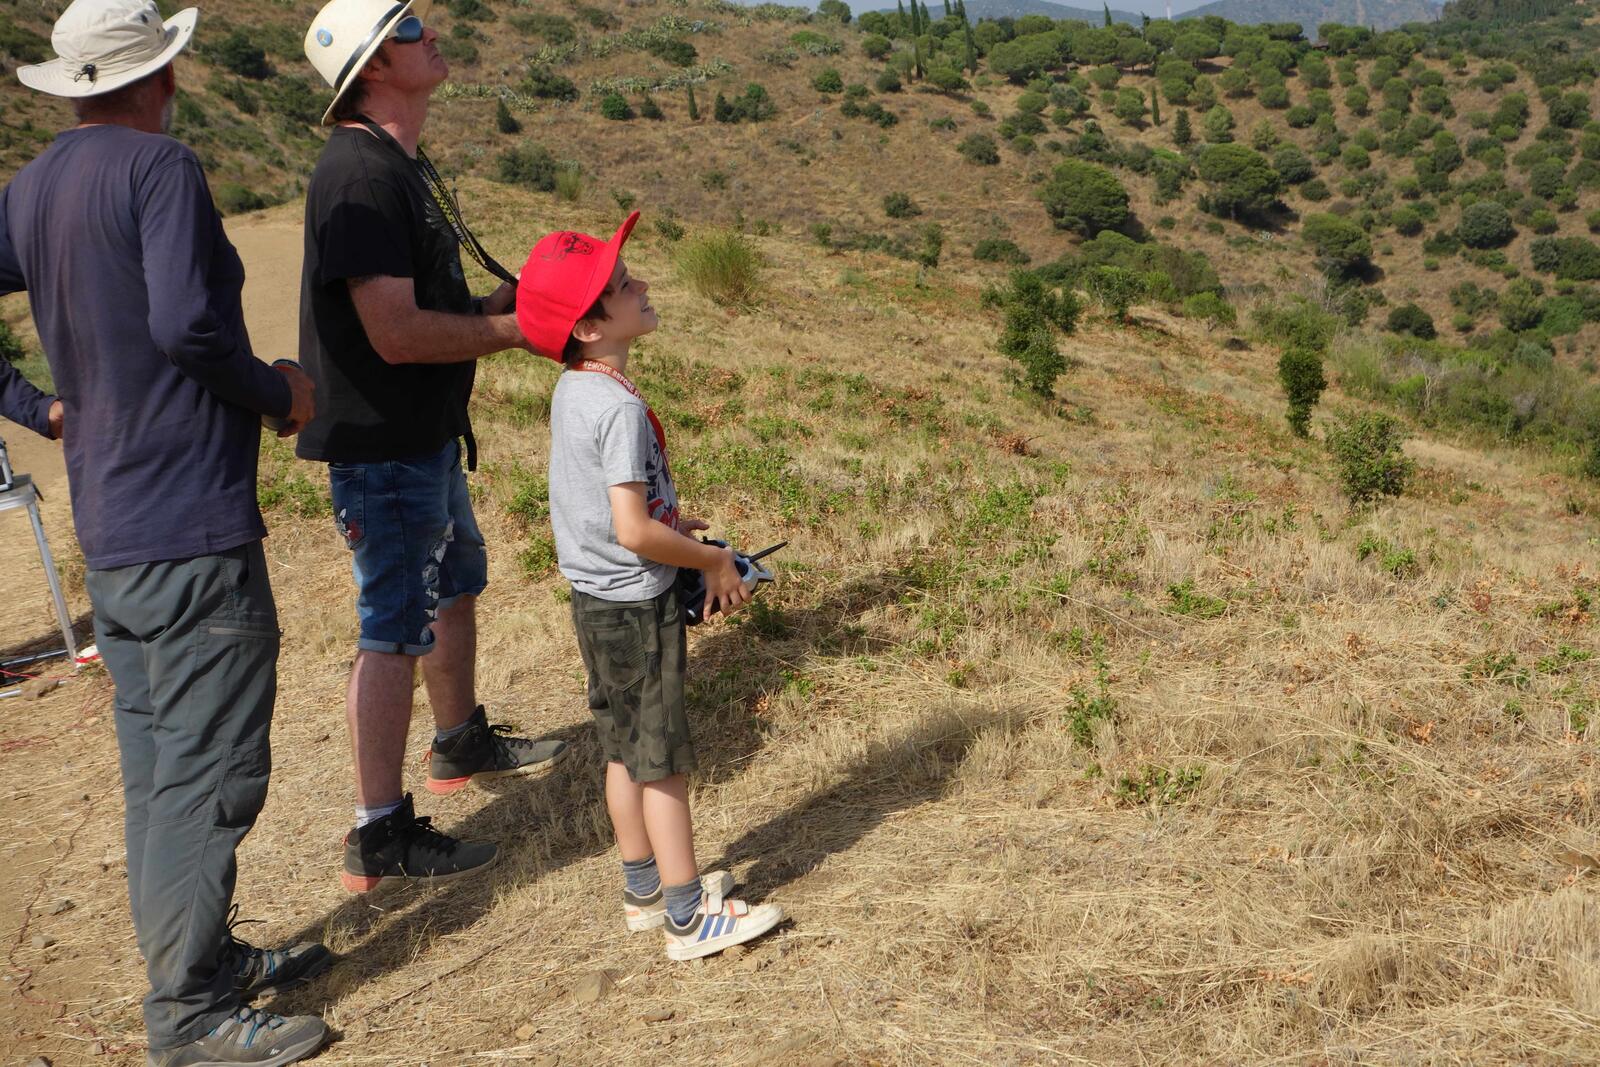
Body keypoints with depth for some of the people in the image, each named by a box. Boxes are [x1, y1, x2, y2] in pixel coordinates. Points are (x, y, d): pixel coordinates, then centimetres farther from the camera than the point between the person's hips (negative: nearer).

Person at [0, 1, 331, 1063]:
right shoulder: (158, 166, -12)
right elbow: (188, 324, -22)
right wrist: (278, 393, -7)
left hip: (107, 527, 9)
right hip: (191, 524, -9)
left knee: (158, 760, 17)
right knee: (209, 768, -1)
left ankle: (204, 956, 30)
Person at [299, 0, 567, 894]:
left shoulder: (396, 165, 11)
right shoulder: (360, 173, -22)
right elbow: (396, 332, -28)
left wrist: (501, 300, 4)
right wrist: (518, 329, -18)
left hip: (425, 435, 11)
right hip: (383, 447, -11)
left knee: (457, 583, 24)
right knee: (397, 628, -4)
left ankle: (463, 743, 45)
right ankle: (381, 837, 7)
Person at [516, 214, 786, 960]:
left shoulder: (571, 390, 5)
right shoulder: (620, 407, -24)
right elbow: (633, 532, -27)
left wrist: (667, 520, 12)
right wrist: (713, 562, -14)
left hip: (596, 598, 9)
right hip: (634, 604, -9)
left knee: (625, 750, 18)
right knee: (663, 760, 1)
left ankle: (645, 889, 32)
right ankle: (689, 917, 12)